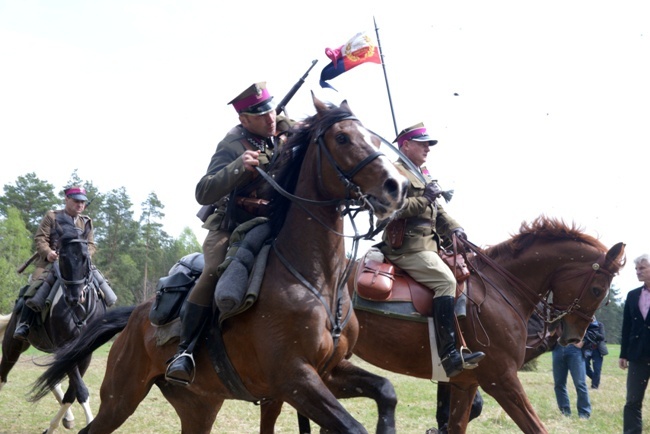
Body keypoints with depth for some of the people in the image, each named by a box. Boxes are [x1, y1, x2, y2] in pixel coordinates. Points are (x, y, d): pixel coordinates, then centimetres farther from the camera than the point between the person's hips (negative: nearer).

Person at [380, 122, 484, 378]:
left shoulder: (423, 176, 26)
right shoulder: (395, 172, -3)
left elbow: (438, 211, 23)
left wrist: (453, 228, 5)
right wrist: (424, 199, -16)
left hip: (428, 246, 10)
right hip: (407, 247, -10)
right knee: (445, 280, -27)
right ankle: (449, 355, -33)